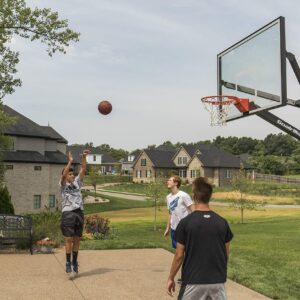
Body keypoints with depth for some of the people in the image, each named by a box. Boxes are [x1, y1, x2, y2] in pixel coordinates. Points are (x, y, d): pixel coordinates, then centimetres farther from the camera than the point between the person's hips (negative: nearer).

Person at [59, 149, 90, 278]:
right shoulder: (63, 184, 2)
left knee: (77, 239, 9)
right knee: (68, 239, -6)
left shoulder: (77, 182, 14)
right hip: (68, 213, -4)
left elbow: (83, 169, 7)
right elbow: (63, 175, -17)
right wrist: (70, 161, -21)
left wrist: (84, 157, -4)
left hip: (79, 213, 5)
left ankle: (74, 262, 18)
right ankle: (68, 263, 3)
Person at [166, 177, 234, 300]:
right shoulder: (222, 222, -2)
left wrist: (171, 278, 5)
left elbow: (179, 255, -8)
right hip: (218, 281, 3)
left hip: (193, 281, -3)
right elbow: (226, 253, 7)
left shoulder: (186, 222, -11)